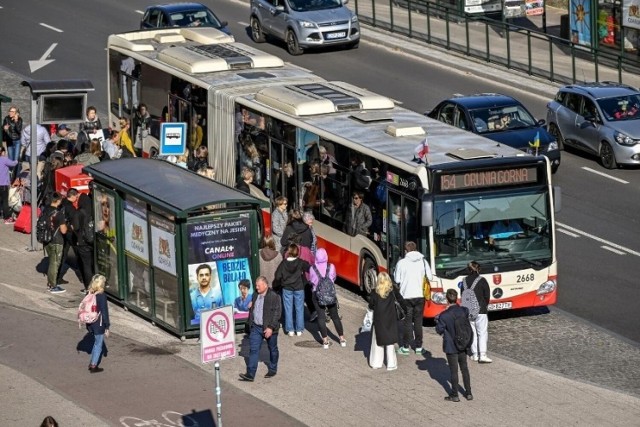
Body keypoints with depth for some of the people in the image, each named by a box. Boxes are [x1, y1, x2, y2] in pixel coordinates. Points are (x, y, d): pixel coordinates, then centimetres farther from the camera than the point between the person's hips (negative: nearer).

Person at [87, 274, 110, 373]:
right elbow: (104, 312, -17)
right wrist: (107, 327, -11)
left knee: (97, 342, 23)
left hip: (90, 323, 7)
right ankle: (93, 366, 12)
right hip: (99, 324, -7)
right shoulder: (101, 296, -19)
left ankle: (92, 363, 27)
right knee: (98, 344, 7)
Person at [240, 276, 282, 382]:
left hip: (268, 328, -5)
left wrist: (271, 327, -22)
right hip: (256, 327, 5)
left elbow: (277, 313, -18)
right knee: (253, 349, -3)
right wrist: (250, 324, 17)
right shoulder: (255, 295, 6)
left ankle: (273, 370, 32)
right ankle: (250, 374, -6)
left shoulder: (274, 297, -15)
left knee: (272, 349, 13)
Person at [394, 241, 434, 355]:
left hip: (406, 295, -2)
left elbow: (397, 280, -6)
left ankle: (405, 347, 8)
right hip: (420, 295, 2)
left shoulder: (402, 263, -8)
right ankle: (418, 347, 12)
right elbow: (430, 277, 2)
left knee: (407, 321, 6)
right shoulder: (423, 261, -1)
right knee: (418, 321, 10)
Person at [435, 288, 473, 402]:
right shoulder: (464, 311, -9)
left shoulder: (444, 315, -21)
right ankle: (468, 393, 21)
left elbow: (439, 330, -11)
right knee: (464, 368, 16)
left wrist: (437, 320, 4)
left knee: (453, 370, 5)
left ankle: (455, 395, 12)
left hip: (451, 346, -4)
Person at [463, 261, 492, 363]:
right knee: (482, 333, -1)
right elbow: (487, 295, -6)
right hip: (481, 310, -4)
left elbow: (463, 295, 5)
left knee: (472, 332, 12)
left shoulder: (465, 281, 2)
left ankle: (474, 354, 13)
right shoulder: (482, 280, -9)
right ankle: (482, 355, -10)